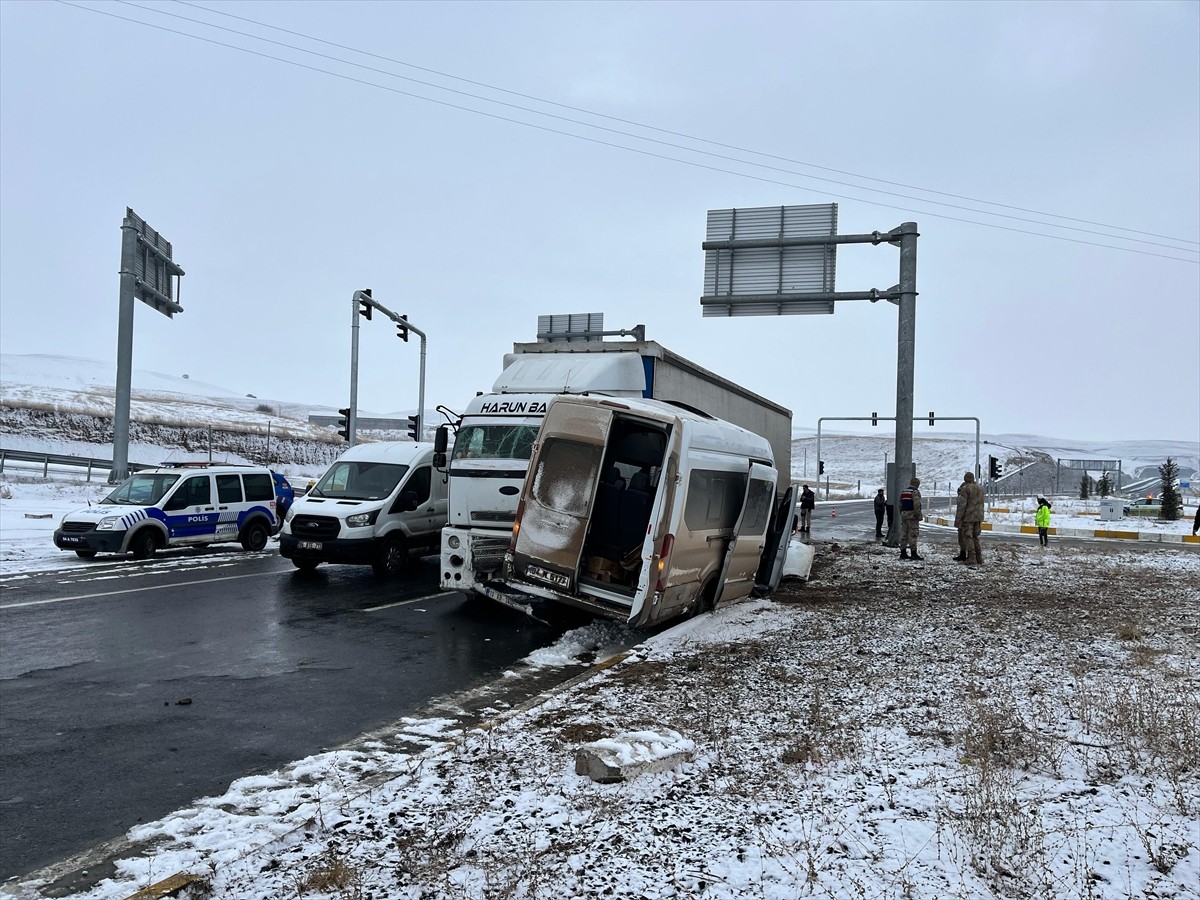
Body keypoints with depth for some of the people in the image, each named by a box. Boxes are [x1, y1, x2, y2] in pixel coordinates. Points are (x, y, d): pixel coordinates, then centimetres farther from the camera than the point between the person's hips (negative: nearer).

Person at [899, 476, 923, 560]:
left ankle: (903, 553, 13)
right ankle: (914, 553, -6)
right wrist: (918, 515, -15)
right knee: (912, 534, -6)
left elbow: (900, 504, 17)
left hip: (904, 516, 8)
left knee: (904, 534, 10)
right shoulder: (915, 492, -10)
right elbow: (916, 505, -20)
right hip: (912, 516, -8)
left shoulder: (903, 492, 16)